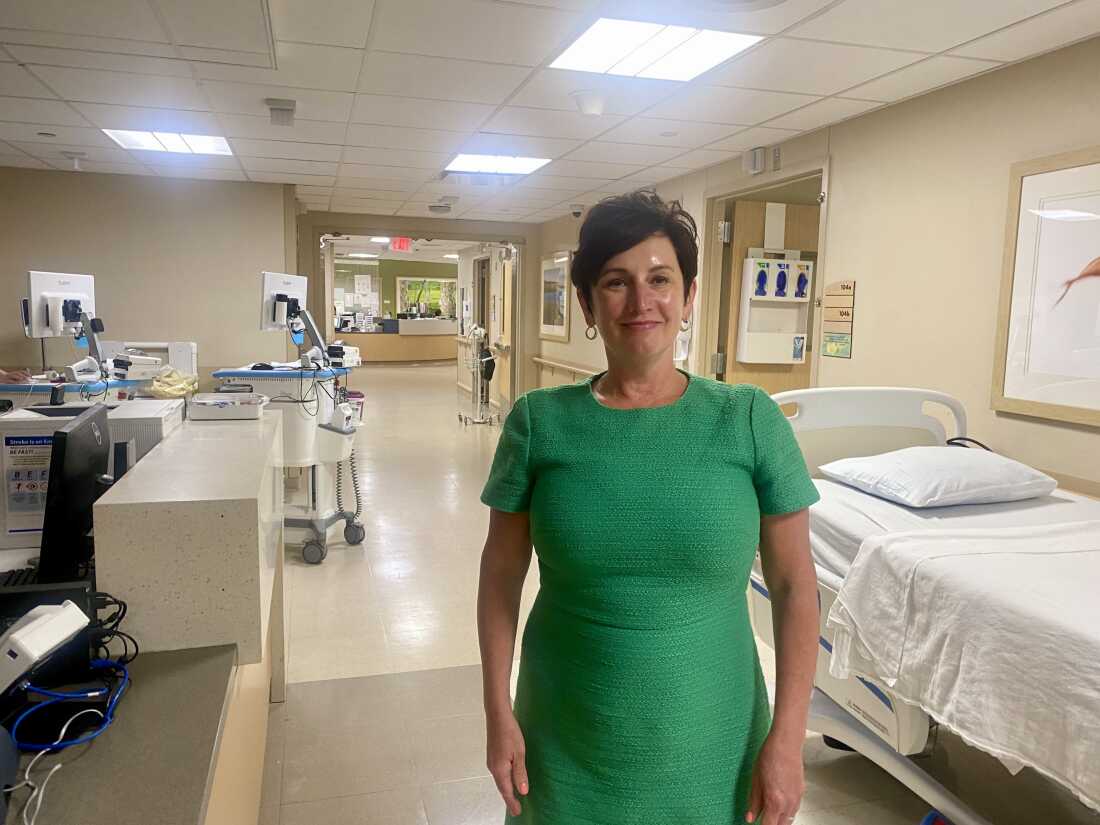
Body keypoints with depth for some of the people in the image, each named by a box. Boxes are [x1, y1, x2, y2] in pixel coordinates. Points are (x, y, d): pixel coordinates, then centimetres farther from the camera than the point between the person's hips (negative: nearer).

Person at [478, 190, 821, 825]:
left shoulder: (751, 421, -9)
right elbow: (502, 572, -1)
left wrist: (788, 736, -7)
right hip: (567, 744, 1)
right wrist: (498, 714, -3)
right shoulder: (539, 422, -8)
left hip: (708, 743, 0)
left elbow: (794, 585, -5)